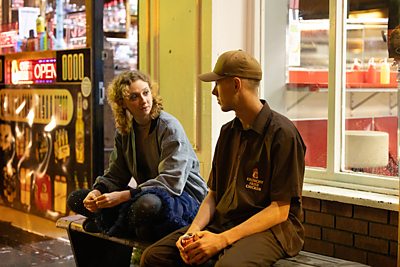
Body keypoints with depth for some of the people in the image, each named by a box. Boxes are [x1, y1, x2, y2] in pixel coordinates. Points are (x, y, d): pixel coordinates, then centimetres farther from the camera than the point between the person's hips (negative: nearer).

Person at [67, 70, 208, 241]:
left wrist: (123, 196, -29)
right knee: (76, 198, 2)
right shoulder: (124, 131, 8)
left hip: (184, 196, -6)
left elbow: (172, 182, -23)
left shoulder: (169, 127, -14)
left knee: (147, 204, -43)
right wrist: (97, 192, -16)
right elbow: (115, 175, 8)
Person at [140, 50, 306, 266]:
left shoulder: (282, 134, -11)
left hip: (271, 228, -6)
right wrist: (192, 232, -6)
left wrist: (222, 240, -20)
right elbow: (213, 194, 14)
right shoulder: (228, 132, 13)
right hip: (223, 222, 7)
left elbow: (280, 211, -14)